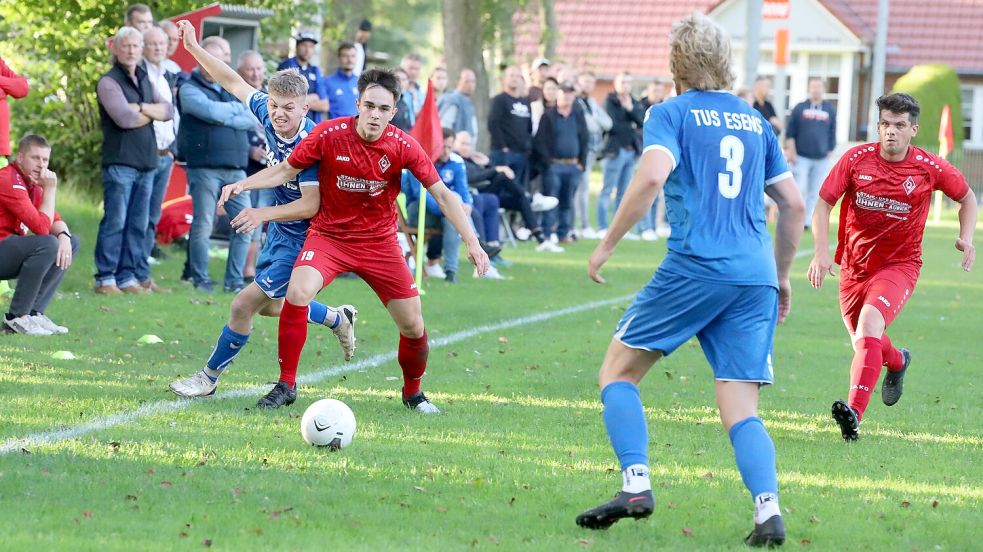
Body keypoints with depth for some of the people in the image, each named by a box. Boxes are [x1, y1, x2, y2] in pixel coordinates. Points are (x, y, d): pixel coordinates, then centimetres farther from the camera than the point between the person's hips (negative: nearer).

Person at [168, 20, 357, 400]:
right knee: (270, 306, 24)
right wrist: (194, 48, 4)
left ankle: (209, 377, 10)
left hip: (301, 239, -9)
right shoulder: (268, 116, -9)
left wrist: (264, 214, -37)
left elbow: (312, 204, -31)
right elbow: (235, 83, 5)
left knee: (244, 304, -7)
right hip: (279, 228, 9)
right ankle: (338, 319, 46)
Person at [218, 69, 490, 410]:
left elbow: (442, 194, -10)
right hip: (328, 235, -1)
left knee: (413, 326, -2)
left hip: (379, 242, 1)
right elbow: (286, 170, -2)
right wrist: (243, 185, -17)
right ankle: (286, 385, -12)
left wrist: (471, 242, -19)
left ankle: (413, 393, 28)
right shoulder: (329, 134, -15)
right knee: (298, 293, -28)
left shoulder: (402, 146, -13)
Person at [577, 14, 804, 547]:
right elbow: (793, 204, 19)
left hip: (694, 268, -5)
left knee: (618, 369, 10)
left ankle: (636, 485, -5)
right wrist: (780, 278, 28)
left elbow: (652, 177, -16)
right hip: (755, 276, 5)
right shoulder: (754, 120, 19)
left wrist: (607, 244, -9)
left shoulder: (672, 113, 3)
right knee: (741, 410, 4)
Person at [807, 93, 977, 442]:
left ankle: (854, 413, -37)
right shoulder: (856, 159, -9)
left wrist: (966, 238, -6)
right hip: (855, 265, 3)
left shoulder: (930, 168, -9)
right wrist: (821, 251, -18)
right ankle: (897, 362, 57)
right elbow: (824, 203, -5)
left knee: (869, 324, -29)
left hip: (900, 264, -3)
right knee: (862, 340, 19)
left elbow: (967, 197, 9)